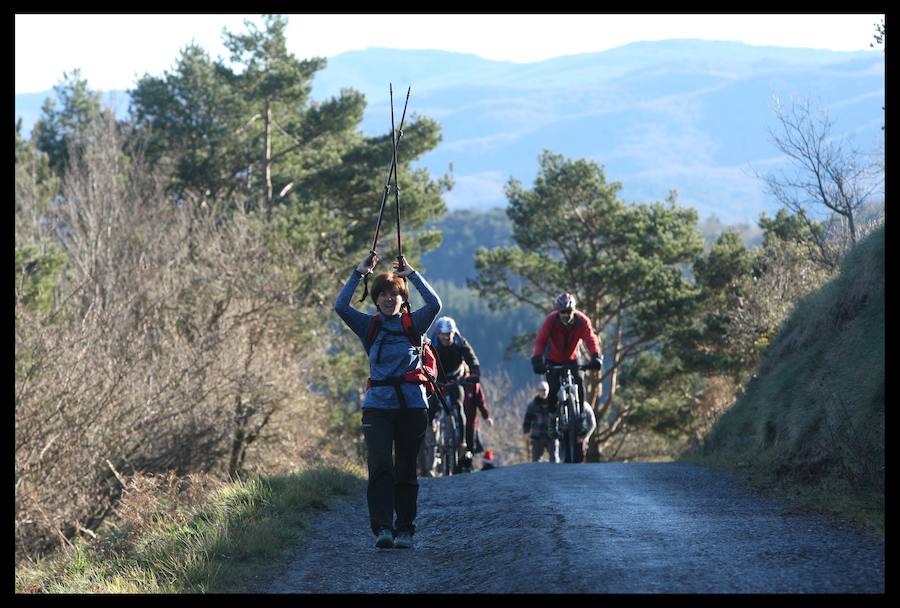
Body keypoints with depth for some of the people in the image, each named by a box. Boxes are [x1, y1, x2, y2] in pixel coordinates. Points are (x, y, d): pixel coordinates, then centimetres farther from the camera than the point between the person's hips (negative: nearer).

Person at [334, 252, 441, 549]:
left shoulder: (413, 323, 7)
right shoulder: (369, 326, 9)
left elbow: (434, 304, -11)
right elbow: (341, 306, -5)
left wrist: (412, 274, -9)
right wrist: (359, 273, -7)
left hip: (412, 405, 0)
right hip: (378, 405, 0)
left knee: (406, 471, 6)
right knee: (380, 468, -15)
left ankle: (405, 530, 13)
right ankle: (382, 528, -21)